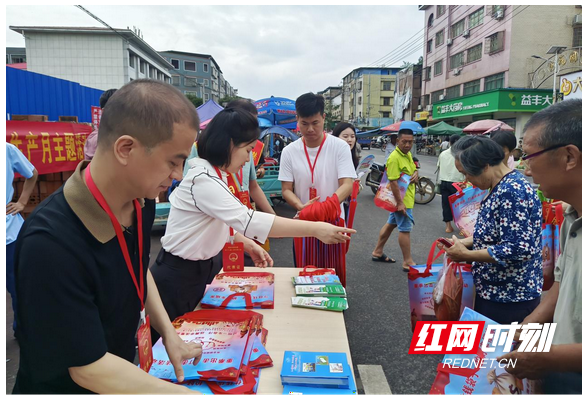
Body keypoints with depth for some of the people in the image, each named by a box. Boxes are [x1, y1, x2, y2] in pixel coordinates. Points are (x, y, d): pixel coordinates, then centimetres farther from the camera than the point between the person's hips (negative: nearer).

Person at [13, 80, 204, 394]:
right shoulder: (50, 243, -35)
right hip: (67, 386, -6)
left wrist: (168, 332, -5)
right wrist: (184, 391, -22)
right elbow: (88, 369, -28)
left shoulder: (141, 199, -13)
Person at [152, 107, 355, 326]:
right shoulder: (203, 179, -27)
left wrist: (249, 244, 1)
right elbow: (248, 220, -36)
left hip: (199, 270, 9)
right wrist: (315, 229, -36)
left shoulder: (212, 176, 6)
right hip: (178, 276, -9)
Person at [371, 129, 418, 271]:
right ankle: (408, 262, 8)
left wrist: (415, 174, -2)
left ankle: (377, 252, 30)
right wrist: (400, 202, -27)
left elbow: (413, 168, 24)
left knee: (390, 224, 17)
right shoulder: (394, 158, -21)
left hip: (407, 197, 10)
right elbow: (393, 182, -25)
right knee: (405, 229, -2)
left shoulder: (408, 154, 9)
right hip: (402, 200, -10)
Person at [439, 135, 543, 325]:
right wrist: (464, 242, 4)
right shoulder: (501, 188, 7)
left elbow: (517, 250, -30)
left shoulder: (512, 191, -25)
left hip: (509, 297, -10)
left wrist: (465, 255, -22)